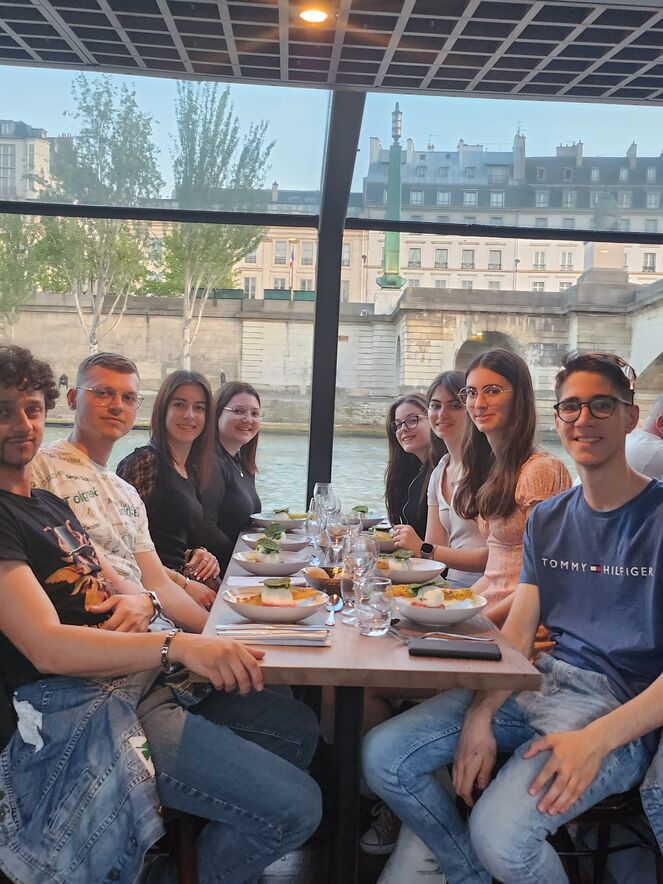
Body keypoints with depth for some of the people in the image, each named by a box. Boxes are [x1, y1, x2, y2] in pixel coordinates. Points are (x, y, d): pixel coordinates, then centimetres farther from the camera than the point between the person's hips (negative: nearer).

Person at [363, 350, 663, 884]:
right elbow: (518, 632, 5)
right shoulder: (547, 519, 11)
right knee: (383, 757, -5)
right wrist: (479, 716, -12)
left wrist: (596, 740, -24)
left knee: (499, 834, -29)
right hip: (541, 681, 6)